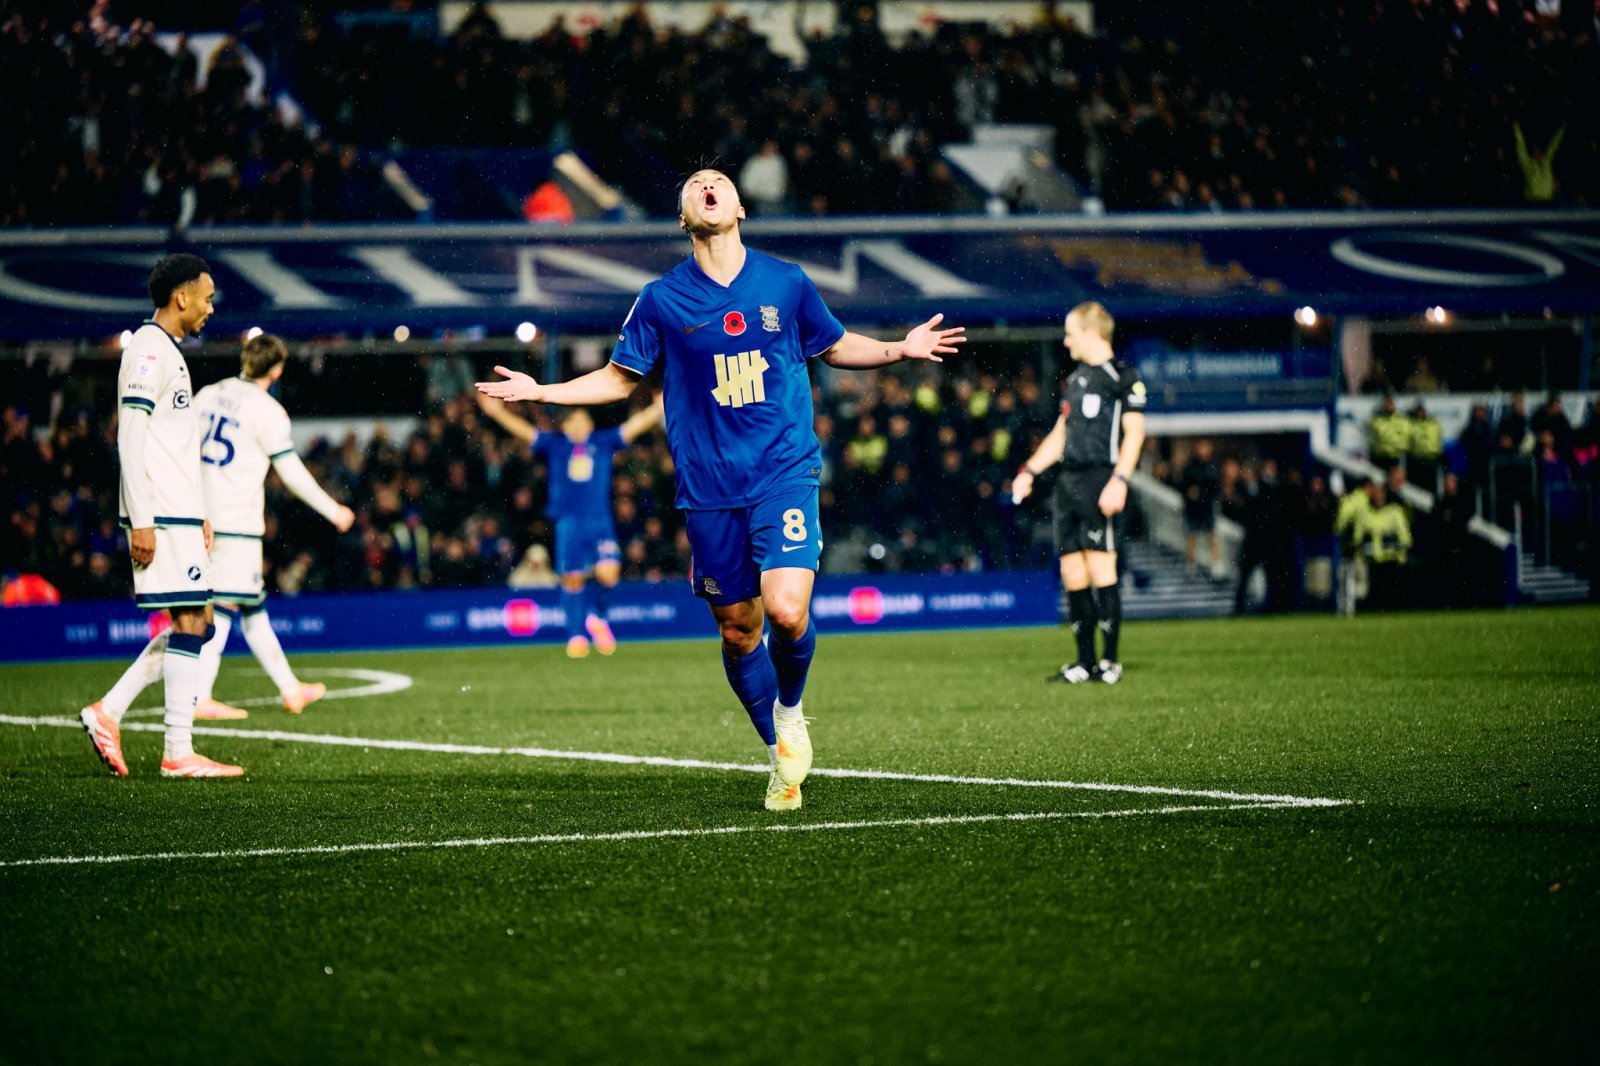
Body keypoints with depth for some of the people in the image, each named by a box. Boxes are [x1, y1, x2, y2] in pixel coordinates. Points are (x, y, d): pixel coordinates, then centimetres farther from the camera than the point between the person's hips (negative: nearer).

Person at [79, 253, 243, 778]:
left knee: (196, 621, 10)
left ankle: (108, 711, 11)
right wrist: (141, 522, -20)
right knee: (189, 623, -8)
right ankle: (178, 754, -5)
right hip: (162, 518, -10)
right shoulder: (149, 351, -11)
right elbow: (129, 440, -17)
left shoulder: (167, 352, 20)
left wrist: (199, 514, 23)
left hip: (180, 514, 10)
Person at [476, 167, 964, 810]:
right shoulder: (662, 299, 2)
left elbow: (835, 347, 20)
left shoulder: (786, 283, 4)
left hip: (785, 473, -1)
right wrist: (542, 392, 2)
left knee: (786, 610, -20)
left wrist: (900, 349, 6)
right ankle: (781, 755, 24)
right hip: (708, 488, 1)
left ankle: (789, 711, 11)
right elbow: (620, 378, 13)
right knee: (737, 629, 4)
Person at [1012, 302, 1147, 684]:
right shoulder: (1076, 379, 21)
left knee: (1100, 566, -11)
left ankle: (1111, 660, -7)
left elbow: (1134, 431, -10)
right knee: (1072, 572, 5)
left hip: (1100, 480, -8)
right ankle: (1085, 660, 10)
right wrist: (1029, 472, 19)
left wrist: (1119, 480, -19)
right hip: (1069, 481, 8)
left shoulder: (1121, 376, -4)